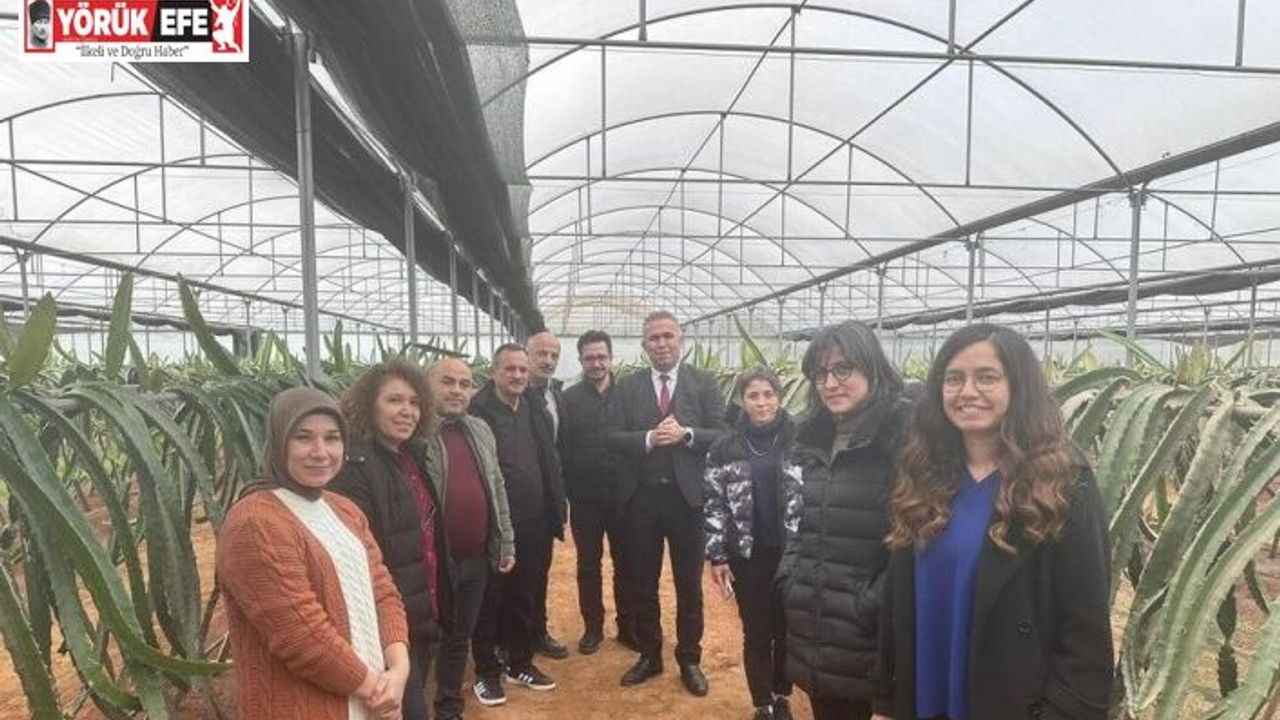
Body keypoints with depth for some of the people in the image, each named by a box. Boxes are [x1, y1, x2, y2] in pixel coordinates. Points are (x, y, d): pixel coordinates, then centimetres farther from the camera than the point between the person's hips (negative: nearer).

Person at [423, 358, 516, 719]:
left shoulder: (480, 430, 8)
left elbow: (497, 488, 13)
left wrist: (506, 543, 11)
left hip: (476, 558, 6)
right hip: (432, 560, -6)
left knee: (460, 639, 19)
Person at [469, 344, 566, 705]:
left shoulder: (536, 412, 9)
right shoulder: (477, 411, -11)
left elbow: (551, 465, 12)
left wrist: (557, 512, 7)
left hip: (534, 525, 6)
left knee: (525, 598, 17)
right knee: (490, 600, 10)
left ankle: (520, 663, 34)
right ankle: (487, 671, 26)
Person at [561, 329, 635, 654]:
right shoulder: (569, 398, -1)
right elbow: (562, 449, -2)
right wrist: (568, 490, -6)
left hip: (622, 493, 0)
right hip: (584, 496, 0)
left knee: (625, 562, 10)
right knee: (588, 564, 11)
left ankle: (627, 624, 25)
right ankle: (593, 626, 25)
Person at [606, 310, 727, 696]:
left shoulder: (704, 383, -1)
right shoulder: (627, 386, 3)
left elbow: (722, 436, -7)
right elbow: (611, 437, -5)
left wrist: (686, 434, -23)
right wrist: (647, 438, -20)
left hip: (687, 496, -1)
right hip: (640, 497, 2)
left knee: (689, 584, 12)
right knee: (642, 583, 14)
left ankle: (689, 659, 28)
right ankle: (649, 655, 32)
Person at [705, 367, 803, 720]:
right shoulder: (725, 448, -1)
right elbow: (714, 505, 2)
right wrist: (716, 556, -2)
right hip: (747, 557, 0)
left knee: (787, 631, 12)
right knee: (756, 634, 9)